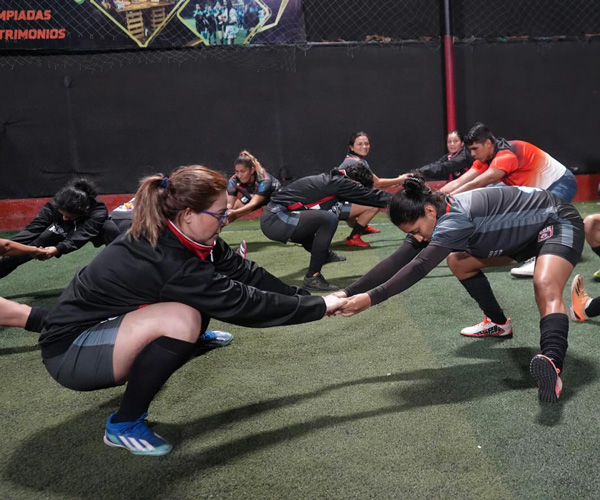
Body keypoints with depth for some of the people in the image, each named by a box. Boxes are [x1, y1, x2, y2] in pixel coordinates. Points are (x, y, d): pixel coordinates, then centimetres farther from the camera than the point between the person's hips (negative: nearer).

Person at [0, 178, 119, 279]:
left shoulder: (98, 212, -39)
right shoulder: (55, 205, -32)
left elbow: (81, 236, -50)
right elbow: (33, 228, -40)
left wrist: (58, 249, -66)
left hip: (92, 231, -3)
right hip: (65, 230, 3)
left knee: (110, 229, -36)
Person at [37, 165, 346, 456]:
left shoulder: (173, 236, -8)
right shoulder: (167, 260, -32)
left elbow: (244, 273, -4)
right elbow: (242, 303, -27)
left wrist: (307, 299, -4)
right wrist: (321, 307, -18)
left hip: (103, 323, 9)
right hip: (69, 351, -8)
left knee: (204, 297, 1)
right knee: (182, 320, -31)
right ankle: (125, 425, -12)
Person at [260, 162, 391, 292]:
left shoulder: (331, 179, 13)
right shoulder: (339, 182, -13)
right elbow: (370, 195, -9)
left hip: (272, 218, 10)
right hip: (275, 221, -10)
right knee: (329, 219, -24)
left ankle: (322, 254, 46)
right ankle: (312, 277, -16)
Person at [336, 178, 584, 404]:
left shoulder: (456, 218, -35)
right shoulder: (427, 218, -9)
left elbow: (419, 268, -45)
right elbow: (396, 261, -12)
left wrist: (371, 298, -52)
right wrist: (348, 293, -18)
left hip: (558, 221, -9)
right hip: (524, 229, 9)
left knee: (545, 287, -36)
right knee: (459, 262, 14)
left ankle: (553, 365, -52)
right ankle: (498, 323, 29)